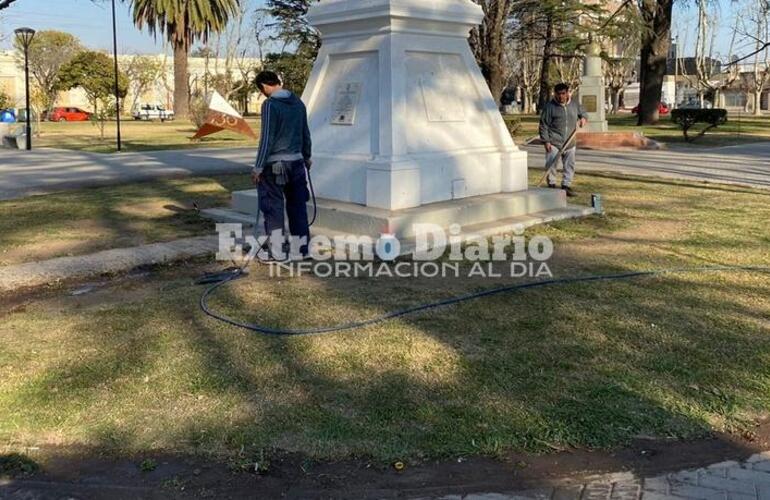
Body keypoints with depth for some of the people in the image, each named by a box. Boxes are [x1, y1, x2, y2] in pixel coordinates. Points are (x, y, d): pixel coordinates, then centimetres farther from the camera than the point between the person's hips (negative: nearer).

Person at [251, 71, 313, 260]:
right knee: (297, 205, 13)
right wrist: (308, 157, 28)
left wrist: (258, 167, -10)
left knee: (273, 208, 3)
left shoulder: (269, 105, -13)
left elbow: (267, 138, -15)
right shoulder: (297, 102, 7)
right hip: (296, 162, 6)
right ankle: (302, 247, 19)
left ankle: (277, 251, 6)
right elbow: (305, 133, 15)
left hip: (275, 165, -6)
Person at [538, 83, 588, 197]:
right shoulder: (549, 106, -6)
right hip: (553, 143, -4)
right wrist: (546, 141, -12)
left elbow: (583, 113, 24)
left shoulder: (574, 104, 6)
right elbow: (543, 125, -6)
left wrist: (584, 118, -1)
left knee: (569, 165, 10)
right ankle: (552, 185, 8)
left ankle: (566, 185, 20)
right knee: (551, 165, -4)